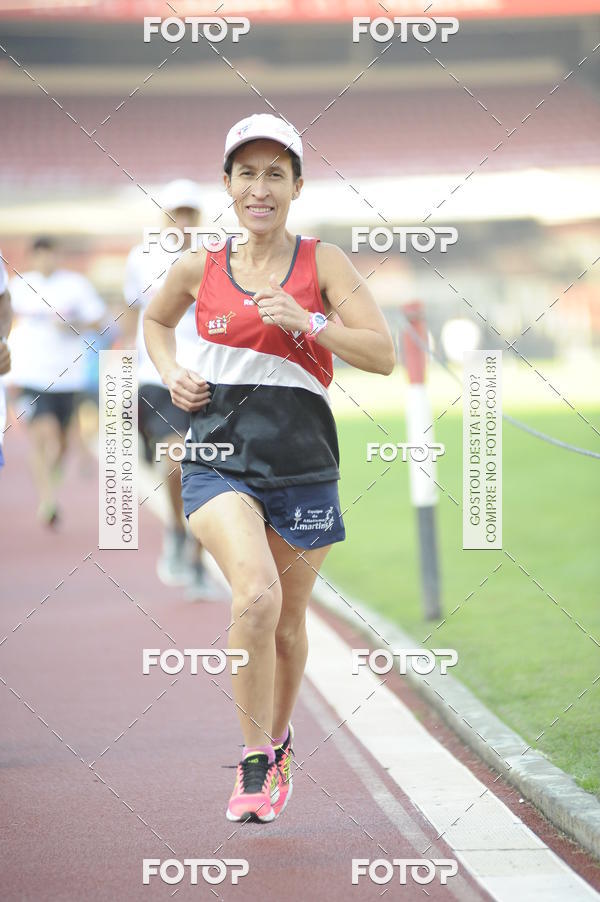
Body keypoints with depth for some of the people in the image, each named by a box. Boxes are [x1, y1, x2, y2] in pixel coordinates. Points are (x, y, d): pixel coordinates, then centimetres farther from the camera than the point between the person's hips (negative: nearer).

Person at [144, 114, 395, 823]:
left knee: (288, 620, 12)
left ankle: (278, 741, 41)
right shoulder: (199, 269, 5)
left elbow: (384, 354, -5)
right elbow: (154, 321, 26)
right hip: (218, 456, -1)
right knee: (256, 596, -24)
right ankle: (254, 762, -12)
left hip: (302, 464, 1)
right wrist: (171, 376, 8)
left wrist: (307, 322, -18)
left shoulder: (322, 263, 0)